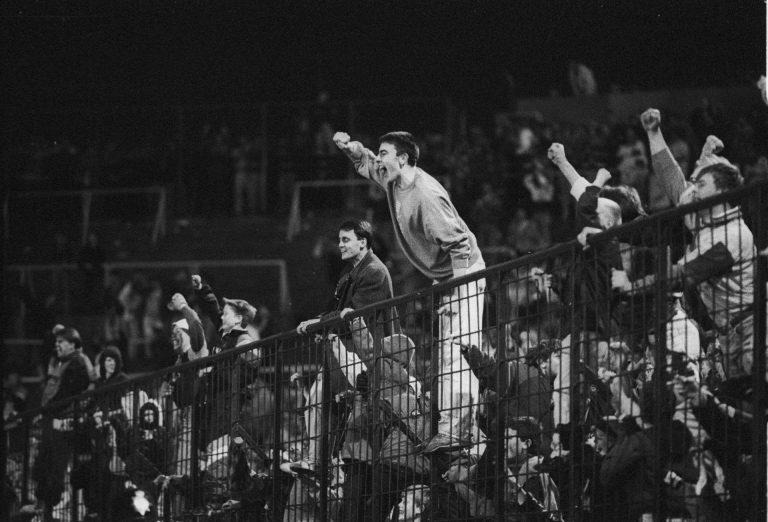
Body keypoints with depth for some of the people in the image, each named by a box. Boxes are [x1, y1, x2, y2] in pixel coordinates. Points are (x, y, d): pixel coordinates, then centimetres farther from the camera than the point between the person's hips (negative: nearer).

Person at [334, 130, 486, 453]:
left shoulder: (426, 195, -26)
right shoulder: (393, 182, 2)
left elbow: (458, 243, -27)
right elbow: (365, 164, 23)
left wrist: (458, 293, -29)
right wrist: (349, 147, 0)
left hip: (464, 274, -10)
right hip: (443, 278, 10)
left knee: (457, 354, -16)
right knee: (448, 356, 9)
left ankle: (454, 432, -24)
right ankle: (459, 428, 10)